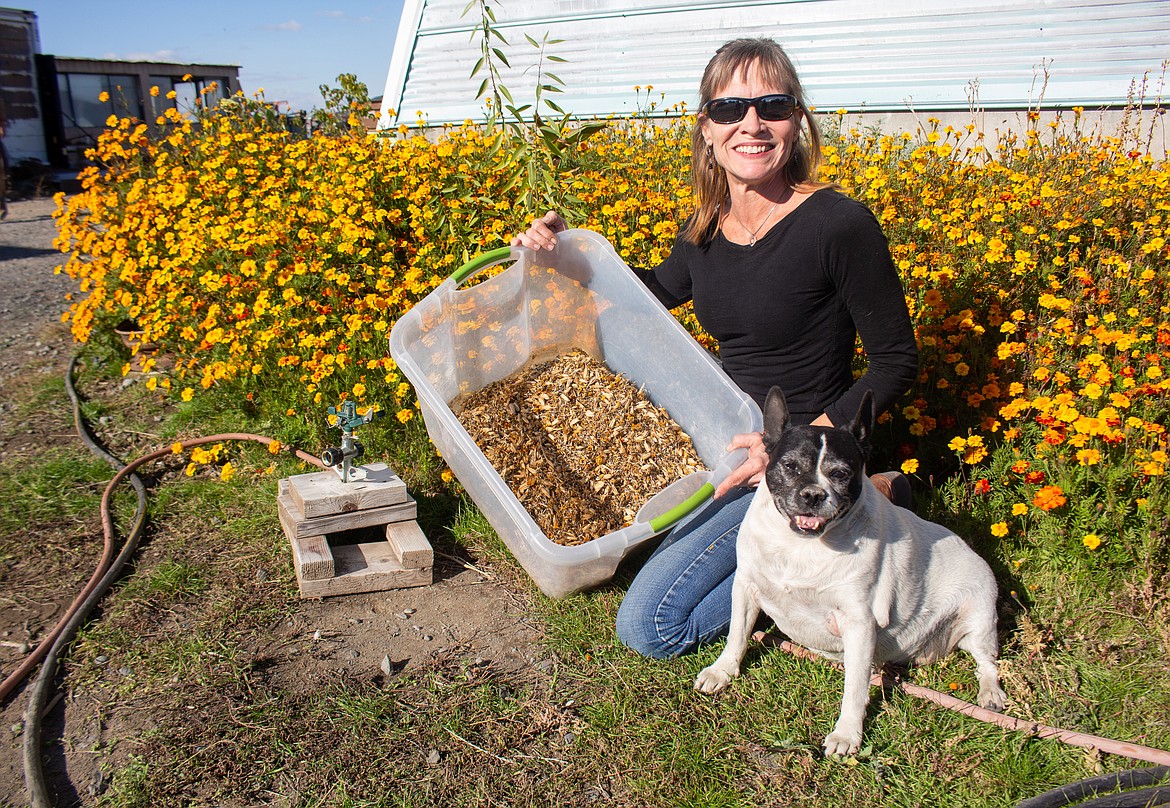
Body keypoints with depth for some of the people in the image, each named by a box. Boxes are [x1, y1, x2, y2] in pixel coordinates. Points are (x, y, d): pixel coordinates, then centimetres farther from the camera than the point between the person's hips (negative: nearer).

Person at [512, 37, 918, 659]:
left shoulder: (839, 225, -21)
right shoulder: (707, 229, -1)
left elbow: (897, 363, -13)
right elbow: (656, 292, 20)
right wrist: (569, 248, 6)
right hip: (732, 444, 7)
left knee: (646, 624, -9)